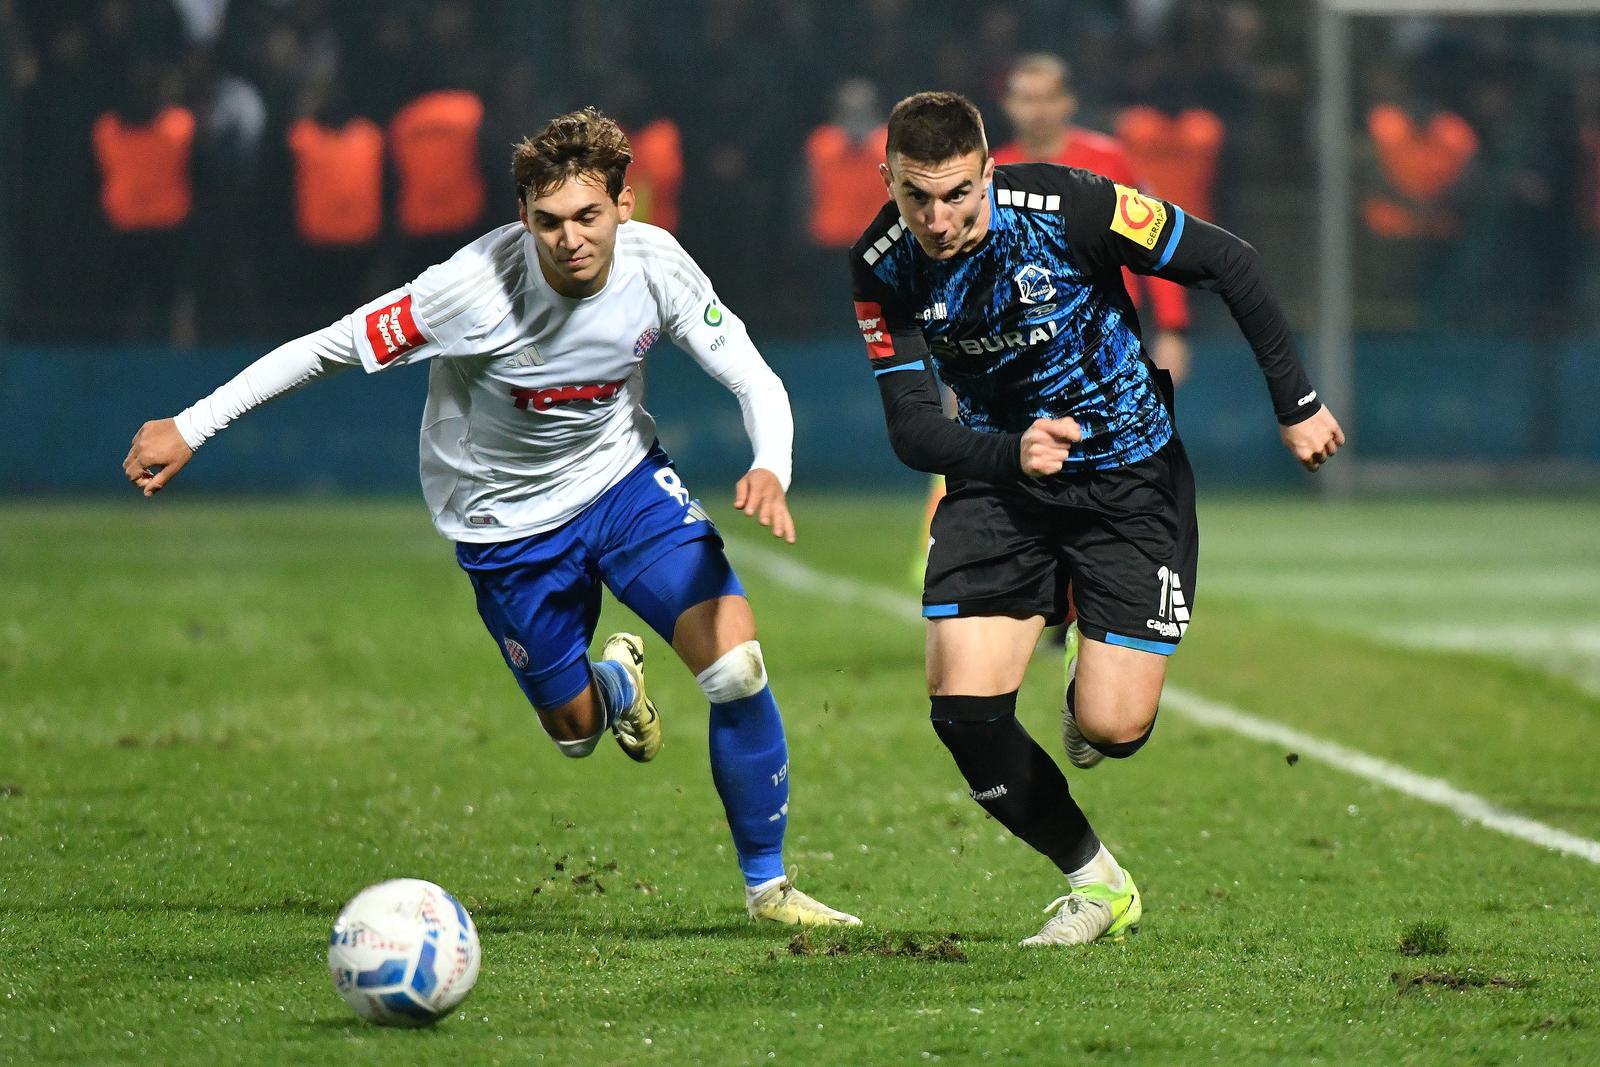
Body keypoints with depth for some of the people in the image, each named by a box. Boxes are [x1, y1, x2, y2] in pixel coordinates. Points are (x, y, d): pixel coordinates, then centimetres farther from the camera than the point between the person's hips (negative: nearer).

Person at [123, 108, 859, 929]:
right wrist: (189, 429, -19)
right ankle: (614, 683, 49)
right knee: (575, 730, 8)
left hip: (625, 478, 2)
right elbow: (331, 347, -21)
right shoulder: (477, 288, -31)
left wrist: (770, 470, -36)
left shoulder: (655, 265, -21)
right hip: (509, 522, -2)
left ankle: (766, 884, 3)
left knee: (737, 664, -17)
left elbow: (756, 381, -14)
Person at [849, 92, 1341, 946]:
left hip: (1131, 477, -3)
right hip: (998, 480, 3)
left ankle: (1090, 695, 28)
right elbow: (912, 428, -17)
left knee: (1111, 728, -13)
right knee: (962, 706, -14)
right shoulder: (883, 268, -14)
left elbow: (1227, 264, -12)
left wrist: (1296, 403, -9)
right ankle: (1096, 883, 8)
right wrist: (1010, 454, -38)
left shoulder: (1067, 208, -23)